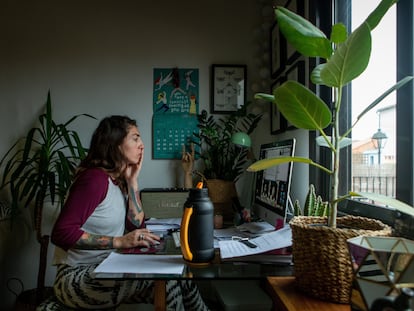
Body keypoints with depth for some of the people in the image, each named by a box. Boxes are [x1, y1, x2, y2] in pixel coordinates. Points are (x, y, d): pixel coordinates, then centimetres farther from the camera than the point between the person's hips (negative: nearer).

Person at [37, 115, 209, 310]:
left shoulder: (119, 181, 7)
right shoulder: (95, 178, -18)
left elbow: (137, 228, 1)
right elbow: (62, 233, -25)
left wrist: (132, 181, -3)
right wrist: (119, 241, -27)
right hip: (77, 277, -7)